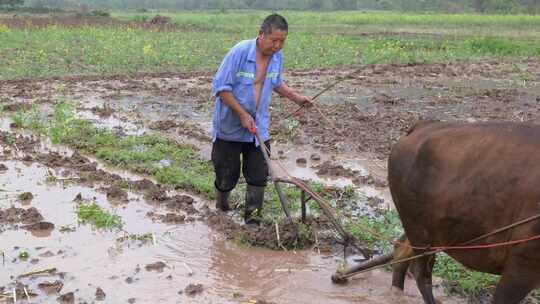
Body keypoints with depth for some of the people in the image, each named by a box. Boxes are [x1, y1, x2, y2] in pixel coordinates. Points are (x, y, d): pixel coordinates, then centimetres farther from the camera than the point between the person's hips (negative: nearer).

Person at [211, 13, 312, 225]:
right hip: (230, 126, -4)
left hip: (259, 128, 4)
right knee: (227, 174, 8)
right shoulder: (240, 52, -21)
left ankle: (253, 218, 12)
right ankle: (221, 204, 37)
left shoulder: (278, 57, -3)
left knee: (259, 175, 1)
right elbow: (221, 87, -18)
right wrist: (242, 114, -22)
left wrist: (297, 98, 4)